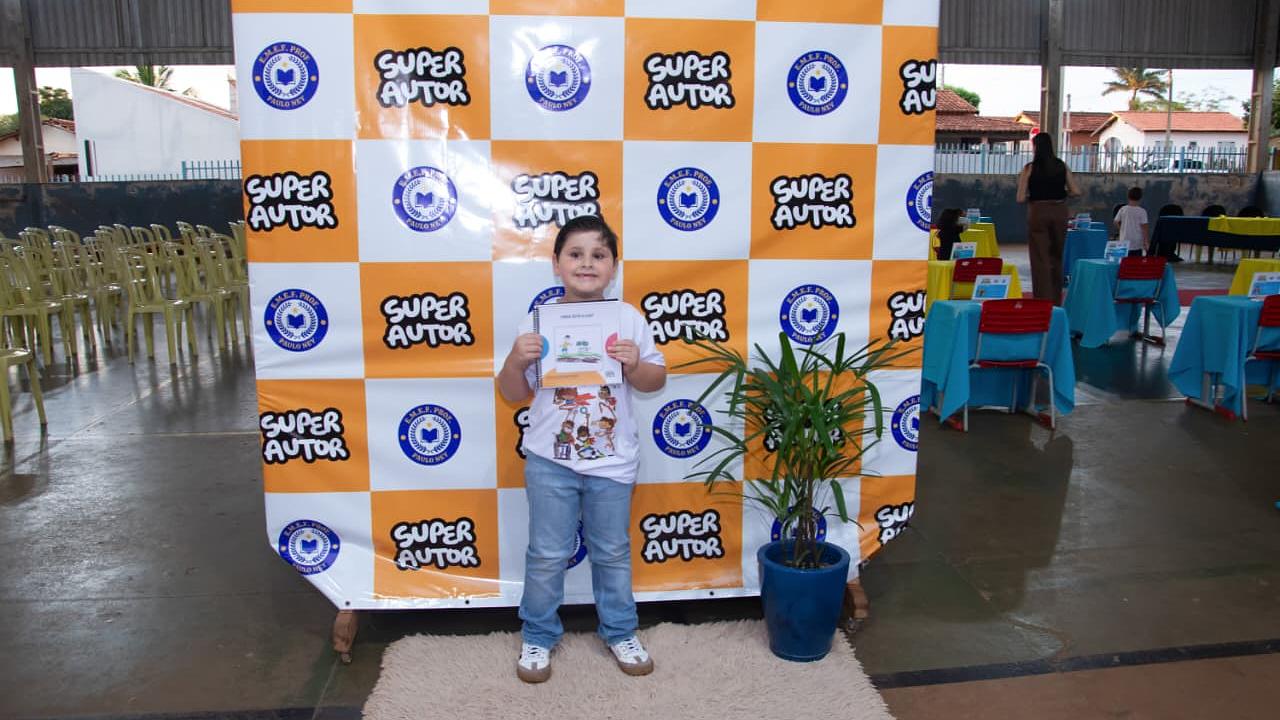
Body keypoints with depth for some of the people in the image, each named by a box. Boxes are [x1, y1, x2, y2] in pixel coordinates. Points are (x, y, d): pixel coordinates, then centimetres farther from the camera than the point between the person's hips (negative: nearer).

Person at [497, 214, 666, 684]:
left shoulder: (628, 319, -5)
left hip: (612, 460, 1)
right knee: (547, 555, 10)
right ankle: (538, 637, 31)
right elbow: (513, 394, -1)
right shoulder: (538, 321, -7)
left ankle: (620, 632, 36)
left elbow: (656, 382, 3)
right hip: (550, 459, -1)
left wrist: (635, 365, -17)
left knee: (612, 553, 17)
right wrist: (516, 361, -21)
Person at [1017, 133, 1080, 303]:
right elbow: (1075, 191, 2)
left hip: (1038, 213, -4)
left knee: (1041, 259, 1)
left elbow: (1020, 198, -11)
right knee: (1057, 257, 16)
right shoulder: (1062, 166, 3)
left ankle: (1043, 301, -1)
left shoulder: (1029, 168, -7)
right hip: (1059, 212, 4)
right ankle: (1056, 301, 23)